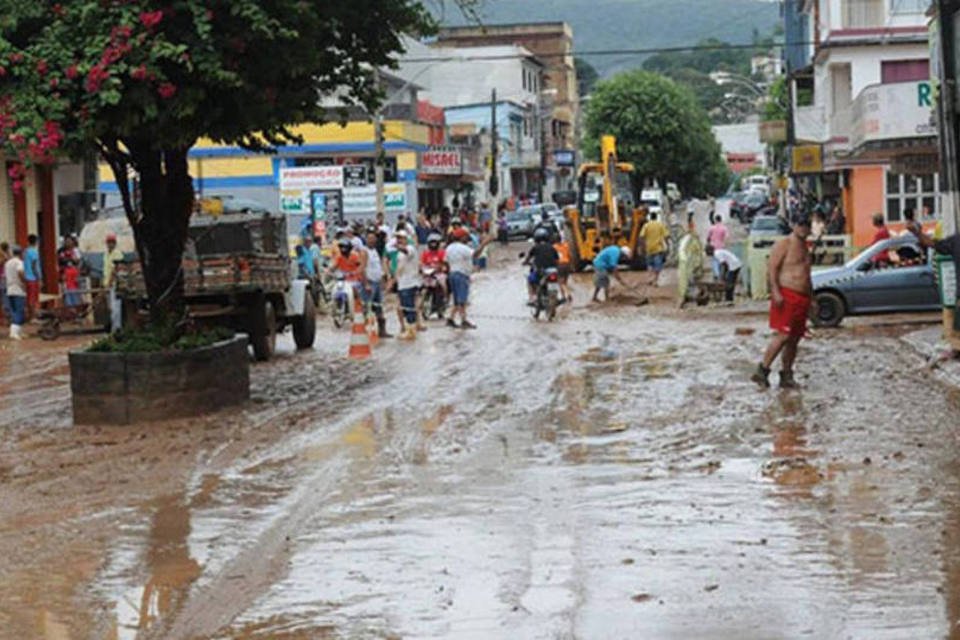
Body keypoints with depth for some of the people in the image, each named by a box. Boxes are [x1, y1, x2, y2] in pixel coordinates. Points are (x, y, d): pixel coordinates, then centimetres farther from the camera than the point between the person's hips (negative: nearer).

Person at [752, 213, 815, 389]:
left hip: (802, 299, 8)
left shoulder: (805, 247, 22)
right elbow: (771, 269, -12)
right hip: (786, 296, -8)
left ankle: (786, 376, 11)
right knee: (784, 335, -17)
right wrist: (776, 292, -22)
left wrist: (811, 299, 25)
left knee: (794, 339, 6)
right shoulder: (784, 244, -5)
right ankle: (762, 370, -12)